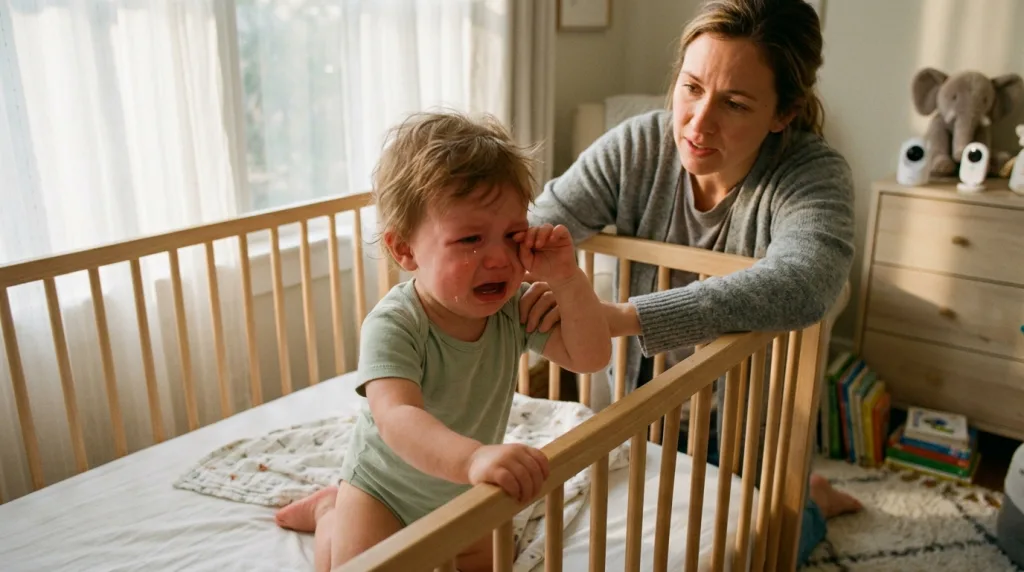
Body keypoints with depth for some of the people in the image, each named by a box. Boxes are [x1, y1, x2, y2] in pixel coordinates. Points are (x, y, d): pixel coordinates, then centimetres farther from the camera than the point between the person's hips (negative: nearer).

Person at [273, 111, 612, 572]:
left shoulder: (514, 308, -20)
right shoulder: (393, 326, -37)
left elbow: (590, 357, -19)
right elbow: (396, 417, -51)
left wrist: (565, 279, -34)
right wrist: (473, 457, -70)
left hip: (461, 489, 5)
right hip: (386, 486, -5)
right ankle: (329, 512, 28)